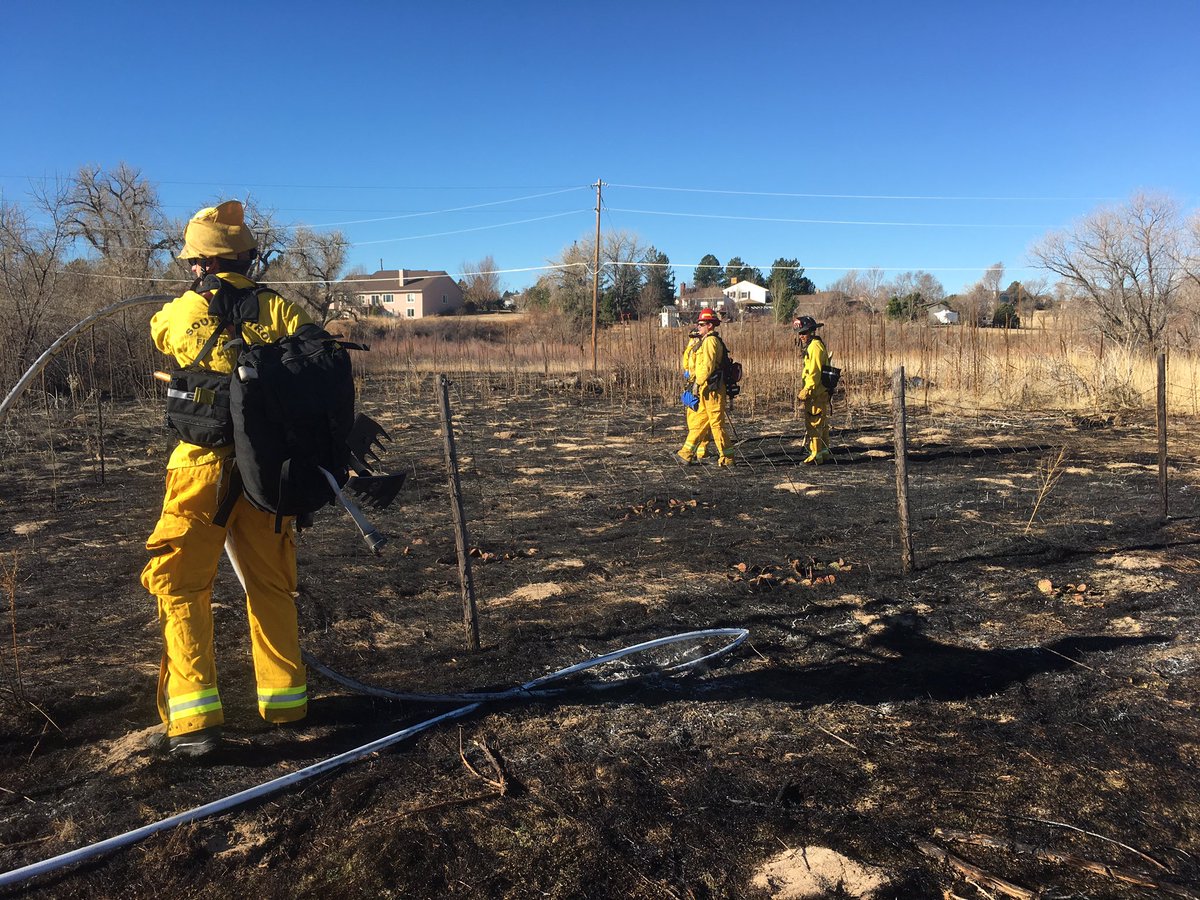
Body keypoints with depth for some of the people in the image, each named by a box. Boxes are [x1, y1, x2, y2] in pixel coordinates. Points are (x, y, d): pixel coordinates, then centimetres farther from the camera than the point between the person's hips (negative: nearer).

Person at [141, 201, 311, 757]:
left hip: (203, 469, -2)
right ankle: (285, 700, 26)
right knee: (271, 586, 17)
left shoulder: (178, 313, 1)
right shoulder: (278, 310, 0)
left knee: (179, 587, 8)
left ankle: (194, 719, 1)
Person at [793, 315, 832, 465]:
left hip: (816, 394, -10)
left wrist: (805, 392, -17)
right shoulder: (813, 345, 17)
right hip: (821, 393, 10)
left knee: (813, 424, -6)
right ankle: (825, 452, 24)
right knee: (821, 423, 16)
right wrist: (804, 390, 16)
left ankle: (816, 455, -3)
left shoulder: (815, 346, -15)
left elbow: (814, 373, -21)